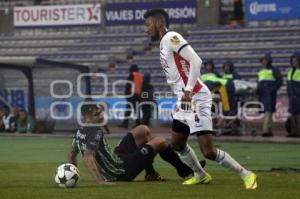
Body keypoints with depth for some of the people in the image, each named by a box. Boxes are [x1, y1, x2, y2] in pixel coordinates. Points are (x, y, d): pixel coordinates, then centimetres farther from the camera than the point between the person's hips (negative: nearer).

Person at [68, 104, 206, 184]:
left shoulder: (80, 133, 0)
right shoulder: (96, 133, -27)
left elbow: (71, 155, 10)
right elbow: (88, 158, -38)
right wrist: (101, 181, -40)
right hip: (122, 172, -9)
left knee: (143, 130, 17)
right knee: (160, 142, 5)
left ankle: (151, 174, 22)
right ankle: (183, 169, 29)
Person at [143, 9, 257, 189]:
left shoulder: (171, 37, -11)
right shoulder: (165, 42, 18)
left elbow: (196, 61, -21)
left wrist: (188, 90, -26)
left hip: (195, 98, -10)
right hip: (184, 100, 10)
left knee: (208, 151, -12)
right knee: (177, 144, 20)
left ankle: (246, 175, -1)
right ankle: (201, 175, 37)